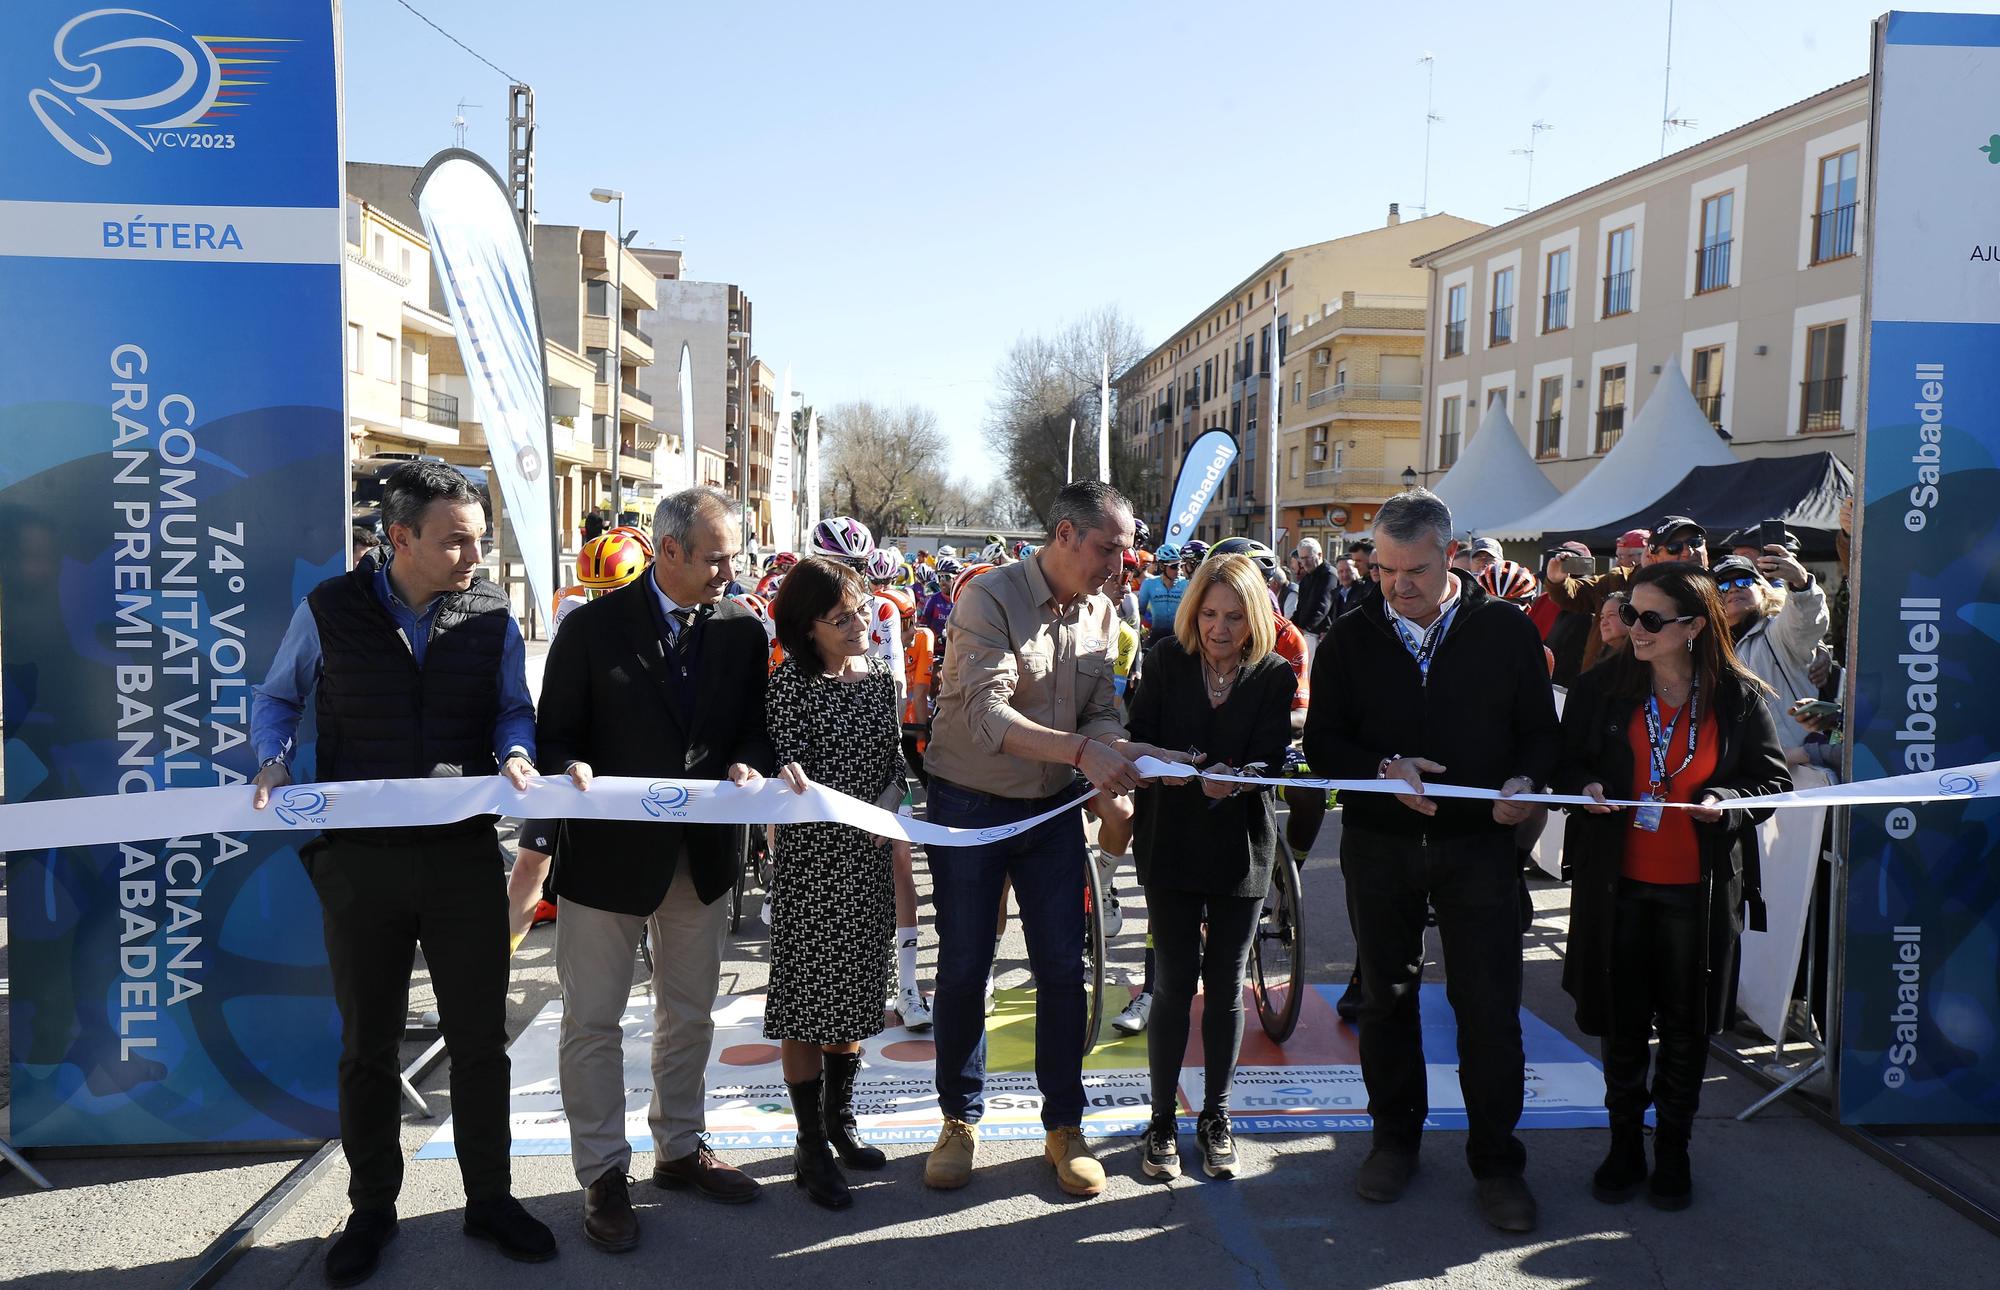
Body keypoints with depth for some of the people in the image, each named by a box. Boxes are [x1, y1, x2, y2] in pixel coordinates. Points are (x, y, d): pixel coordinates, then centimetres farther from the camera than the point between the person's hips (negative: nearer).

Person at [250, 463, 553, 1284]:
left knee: (480, 1036, 9)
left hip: (466, 851, 1)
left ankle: (489, 1200, 27)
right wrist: (273, 760, -8)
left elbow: (514, 709, 9)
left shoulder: (491, 614, -1)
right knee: (367, 1045, 13)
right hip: (359, 855, 0)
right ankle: (372, 1209, 31)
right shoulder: (330, 611, -4)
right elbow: (276, 698, 10)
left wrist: (514, 753, -12)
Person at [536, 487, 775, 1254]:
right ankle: (602, 1175, 22)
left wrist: (746, 763, -16)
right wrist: (574, 772, -26)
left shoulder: (743, 631, 0)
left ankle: (679, 1149, 36)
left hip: (703, 853, 4)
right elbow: (556, 736, -5)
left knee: (689, 1014, 18)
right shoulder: (594, 627, -9)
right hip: (609, 850, -3)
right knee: (594, 1021, 6)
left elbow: (754, 726, 6)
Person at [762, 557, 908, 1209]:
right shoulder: (790, 685, -11)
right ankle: (811, 1146, 16)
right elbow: (783, 773, -14)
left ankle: (839, 1122, 32)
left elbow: (895, 760, 9)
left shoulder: (880, 677, 6)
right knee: (808, 996, 4)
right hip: (811, 861, -6)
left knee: (854, 993, 16)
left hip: (869, 860, 6)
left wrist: (888, 802, -11)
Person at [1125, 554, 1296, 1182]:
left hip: (1240, 847, 1)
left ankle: (1215, 1116, 24)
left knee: (1225, 987, 7)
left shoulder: (1276, 676, -3)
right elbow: (1138, 742, -5)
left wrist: (1232, 780, -32)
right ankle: (1162, 1120, 16)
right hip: (1171, 843, 0)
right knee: (1175, 982, 0)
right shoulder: (1166, 662, -2)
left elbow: (1269, 761, -11)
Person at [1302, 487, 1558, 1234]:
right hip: (1379, 844, 2)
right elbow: (1323, 743, 0)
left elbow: (1540, 729, 4)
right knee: (1386, 998, 13)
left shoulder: (1507, 631, 0)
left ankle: (1497, 1163, 18)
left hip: (1479, 844, -1)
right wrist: (1383, 770, -19)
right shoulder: (1351, 639, 1)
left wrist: (1526, 781, -17)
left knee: (1490, 1009, 2)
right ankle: (1395, 1138, 31)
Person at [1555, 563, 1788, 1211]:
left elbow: (1773, 778, 4)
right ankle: (1624, 1144, 26)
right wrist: (1584, 788, -13)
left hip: (1700, 888, -1)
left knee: (1686, 1025, 10)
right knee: (1621, 1019, 9)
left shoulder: (1739, 696, -3)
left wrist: (1725, 803, -15)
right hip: (1618, 883, 1)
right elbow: (1566, 763, 8)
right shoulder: (1602, 686, -1)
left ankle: (1673, 1150, 28)